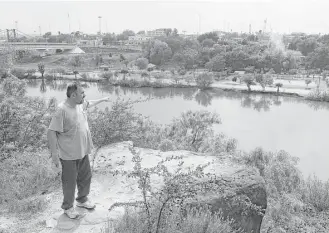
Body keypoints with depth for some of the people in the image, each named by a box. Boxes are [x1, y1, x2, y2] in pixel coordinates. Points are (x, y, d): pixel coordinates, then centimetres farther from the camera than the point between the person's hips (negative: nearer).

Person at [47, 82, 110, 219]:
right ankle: (68, 207, 31)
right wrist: (54, 154, -23)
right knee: (70, 182, 9)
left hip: (83, 151, 8)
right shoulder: (62, 110, -24)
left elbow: (89, 103, 25)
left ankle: (82, 200, 44)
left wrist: (103, 99, 37)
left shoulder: (80, 104, -1)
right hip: (69, 155, -8)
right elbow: (51, 132, -23)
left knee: (86, 178, 21)